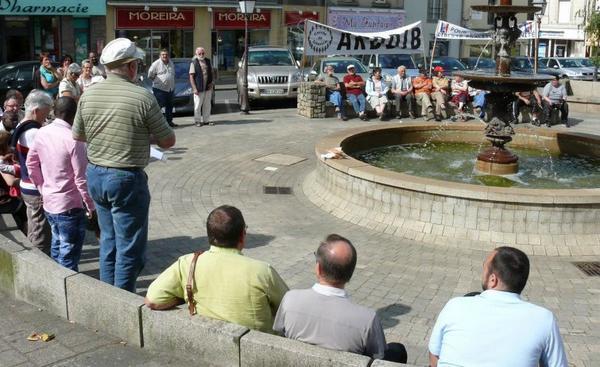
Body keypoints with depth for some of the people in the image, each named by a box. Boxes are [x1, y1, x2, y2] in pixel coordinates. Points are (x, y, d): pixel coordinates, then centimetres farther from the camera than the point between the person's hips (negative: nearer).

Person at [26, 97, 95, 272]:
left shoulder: (42, 133, 0)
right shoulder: (74, 140, -21)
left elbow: (31, 163, 11)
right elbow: (81, 178, -19)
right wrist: (91, 206, -9)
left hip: (49, 202, 7)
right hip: (70, 205, -7)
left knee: (57, 244, 23)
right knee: (69, 253, 3)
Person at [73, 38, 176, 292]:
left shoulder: (88, 95, -1)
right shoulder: (142, 97, -17)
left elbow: (77, 135, 13)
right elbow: (168, 141, -8)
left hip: (95, 174, 7)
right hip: (126, 178, -7)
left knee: (108, 241, 21)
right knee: (130, 248, 4)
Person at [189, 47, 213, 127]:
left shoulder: (208, 61, 10)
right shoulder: (194, 63, -6)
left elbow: (211, 73, 19)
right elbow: (191, 76, -9)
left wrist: (211, 83, 5)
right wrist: (194, 88, -15)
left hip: (208, 87, 5)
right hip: (199, 89, -5)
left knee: (207, 105, 10)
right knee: (197, 105, -1)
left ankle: (206, 120, 20)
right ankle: (197, 121, 9)